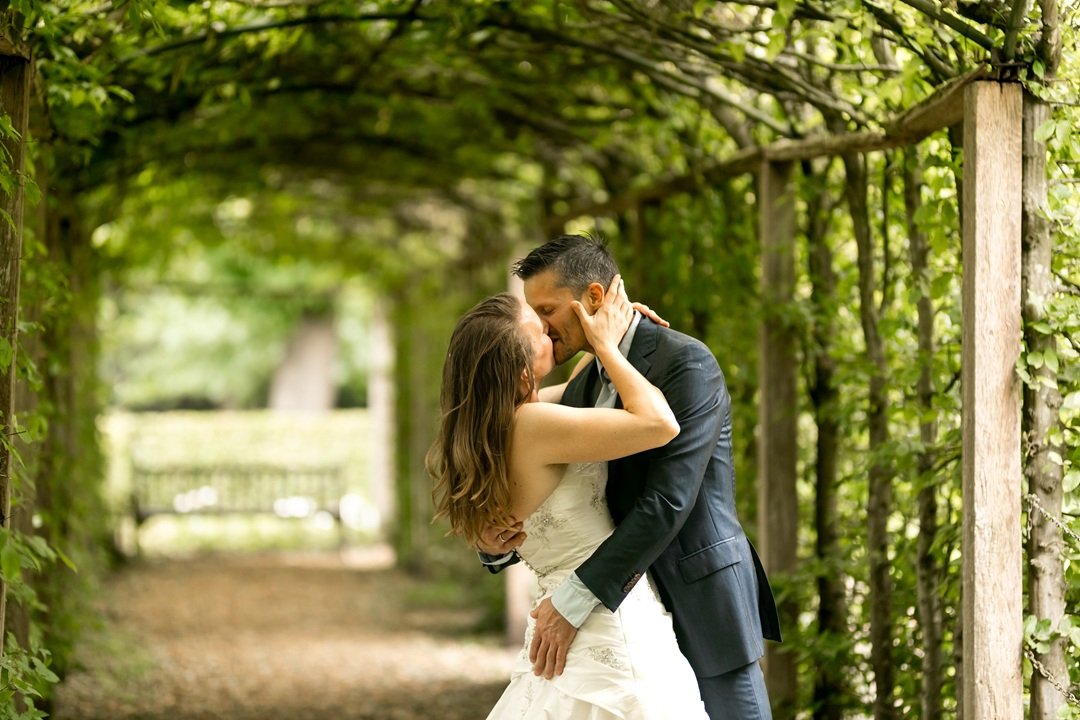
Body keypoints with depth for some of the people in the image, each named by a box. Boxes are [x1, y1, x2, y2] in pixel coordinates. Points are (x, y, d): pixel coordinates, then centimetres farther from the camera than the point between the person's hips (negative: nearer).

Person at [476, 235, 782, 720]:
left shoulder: (685, 363, -13)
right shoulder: (581, 390, 12)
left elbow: (669, 500, -22)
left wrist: (575, 600, -24)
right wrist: (498, 544, -8)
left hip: (701, 606, -7)